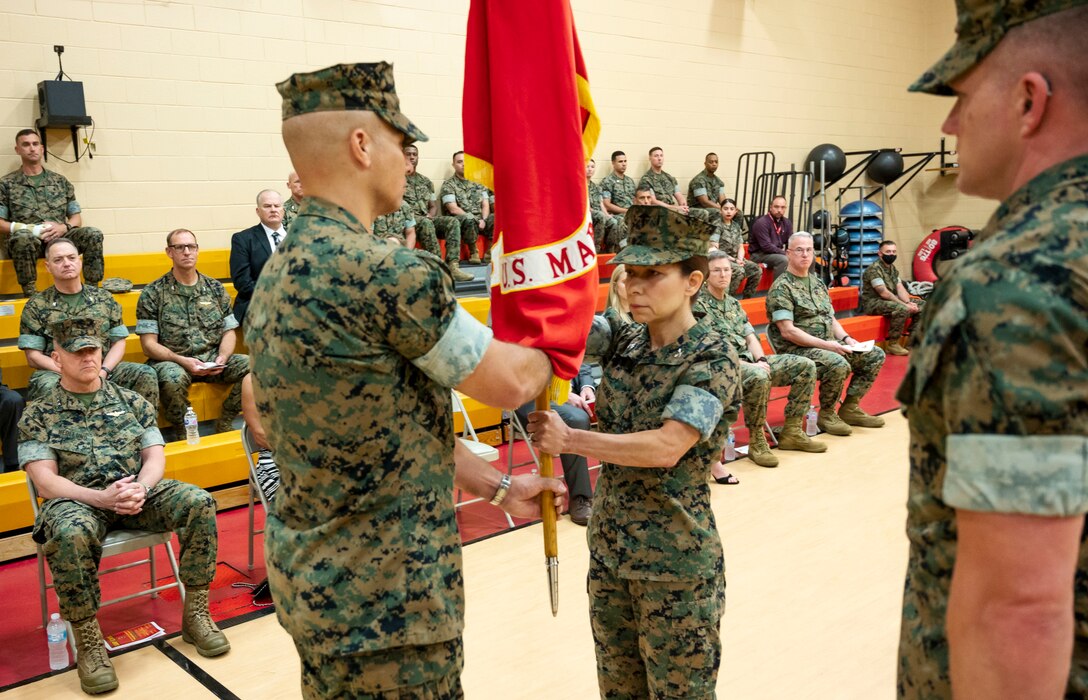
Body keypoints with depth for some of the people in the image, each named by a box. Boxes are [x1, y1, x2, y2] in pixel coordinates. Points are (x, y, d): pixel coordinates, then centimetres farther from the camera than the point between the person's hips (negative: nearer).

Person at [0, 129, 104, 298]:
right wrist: (29, 229, -14)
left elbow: (77, 218, 16)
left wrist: (64, 227, -7)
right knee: (23, 237, -39)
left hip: (59, 237, 3)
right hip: (27, 239, -3)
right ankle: (30, 295, -30)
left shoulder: (60, 181, 18)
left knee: (93, 234, -24)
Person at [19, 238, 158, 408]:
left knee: (145, 374, -22)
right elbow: (33, 356, 1)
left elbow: (118, 342, 10)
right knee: (48, 386, -37)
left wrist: (103, 371, -10)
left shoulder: (104, 298, 13)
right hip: (57, 373, -2)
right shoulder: (36, 306, 6)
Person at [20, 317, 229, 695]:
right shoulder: (38, 415, 4)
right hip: (77, 500, -3)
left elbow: (155, 455, 8)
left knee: (199, 501, -24)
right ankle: (88, 641, -24)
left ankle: (195, 613, -13)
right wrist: (102, 497, -22)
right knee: (70, 534, -39)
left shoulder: (131, 401, 13)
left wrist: (140, 487, -16)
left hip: (137, 494, 3)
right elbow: (45, 480, -6)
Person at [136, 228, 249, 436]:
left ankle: (224, 423, -4)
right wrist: (182, 361, -17)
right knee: (173, 378, -38)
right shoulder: (152, 294, 2)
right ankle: (182, 432, -11)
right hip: (172, 361, -3)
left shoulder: (215, 288, 12)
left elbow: (229, 331, 12)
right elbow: (149, 344, -3)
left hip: (212, 359, 4)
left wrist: (222, 358, -9)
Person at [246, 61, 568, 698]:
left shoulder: (281, 274, 6)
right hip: (382, 599, -9)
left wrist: (498, 487, 12)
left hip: (311, 575, 9)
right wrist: (551, 354, 9)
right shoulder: (386, 273, -24)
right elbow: (509, 384, -13)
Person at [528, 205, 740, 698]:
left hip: (676, 563, -6)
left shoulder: (712, 359, -15)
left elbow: (667, 448, -25)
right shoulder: (621, 340, 3)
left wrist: (569, 441, -26)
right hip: (608, 551, 6)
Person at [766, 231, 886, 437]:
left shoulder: (818, 283, 17)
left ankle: (849, 408, 7)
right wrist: (825, 344, -21)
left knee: (875, 355, 1)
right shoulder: (781, 287, -9)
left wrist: (845, 338, 1)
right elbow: (787, 331, -18)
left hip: (828, 345, 9)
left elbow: (831, 319, 22)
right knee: (838, 364, -34)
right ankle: (826, 415, -11)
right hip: (797, 349, -9)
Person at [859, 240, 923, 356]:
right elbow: (884, 293, -23)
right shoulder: (874, 269, -18)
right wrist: (905, 305, -22)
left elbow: (900, 289, 6)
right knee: (902, 309, -34)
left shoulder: (892, 268, 12)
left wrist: (909, 302, -13)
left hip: (890, 300, 10)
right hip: (873, 303, -10)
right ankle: (892, 344, -21)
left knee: (922, 305, 4)